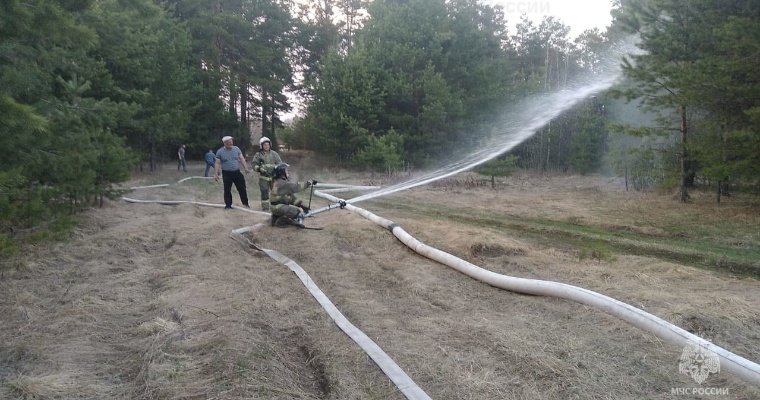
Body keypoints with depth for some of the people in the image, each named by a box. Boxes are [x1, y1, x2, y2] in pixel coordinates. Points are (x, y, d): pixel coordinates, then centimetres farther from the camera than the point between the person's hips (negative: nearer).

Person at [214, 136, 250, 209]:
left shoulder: (236, 149, 4)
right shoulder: (220, 152, -2)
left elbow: (242, 159, 6)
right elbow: (217, 163, -2)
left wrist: (246, 168, -5)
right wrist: (216, 174, -8)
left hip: (237, 173, 2)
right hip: (226, 174, -2)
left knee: (242, 189, 2)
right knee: (227, 190, 3)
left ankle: (245, 203, 13)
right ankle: (228, 205, 15)